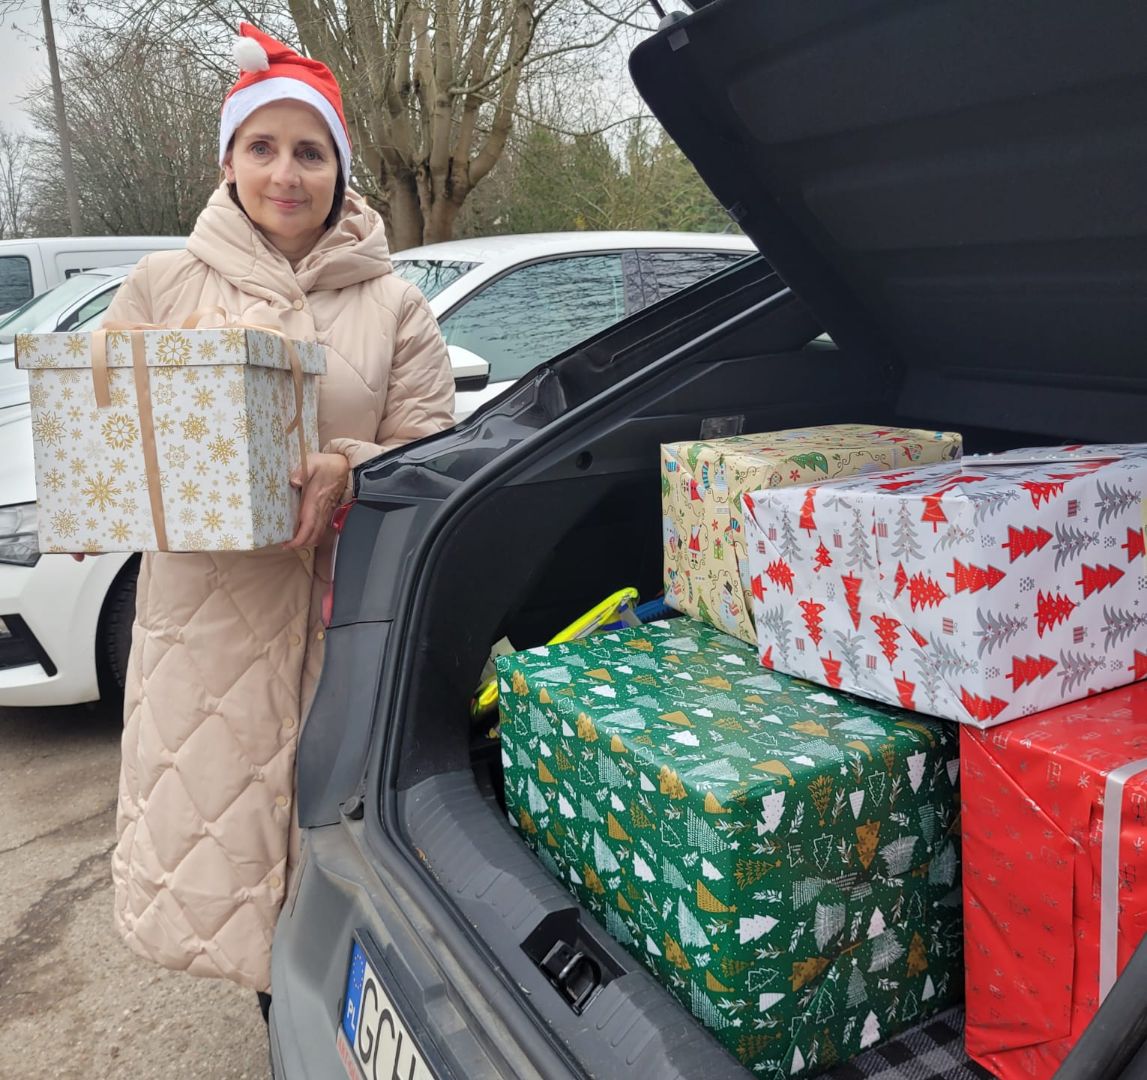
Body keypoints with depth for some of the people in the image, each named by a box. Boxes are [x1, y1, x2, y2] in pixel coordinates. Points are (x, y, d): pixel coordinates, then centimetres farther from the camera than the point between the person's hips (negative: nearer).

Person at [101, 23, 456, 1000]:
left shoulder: (392, 305, 6)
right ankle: (277, 998, 32)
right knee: (207, 829, 7)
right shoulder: (163, 284, 9)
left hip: (345, 609, -1)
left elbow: (428, 453, 1)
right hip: (204, 606, 2)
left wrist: (346, 473, -18)